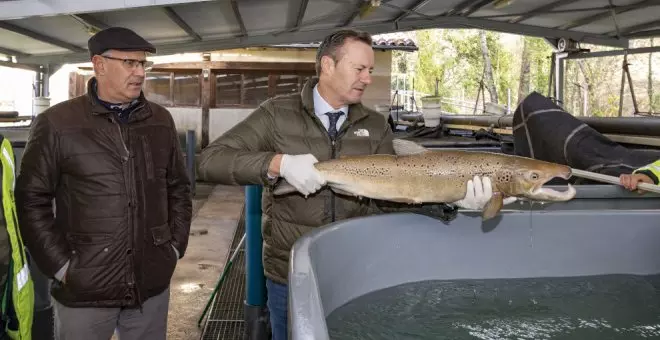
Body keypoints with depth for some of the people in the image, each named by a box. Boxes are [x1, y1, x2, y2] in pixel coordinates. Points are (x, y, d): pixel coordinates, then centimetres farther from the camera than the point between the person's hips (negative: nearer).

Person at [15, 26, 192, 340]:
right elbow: (31, 200, -4)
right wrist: (60, 264, -7)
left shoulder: (161, 121, 5)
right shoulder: (56, 123, -6)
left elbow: (179, 188, 11)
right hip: (83, 290, -3)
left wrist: (176, 246, 5)